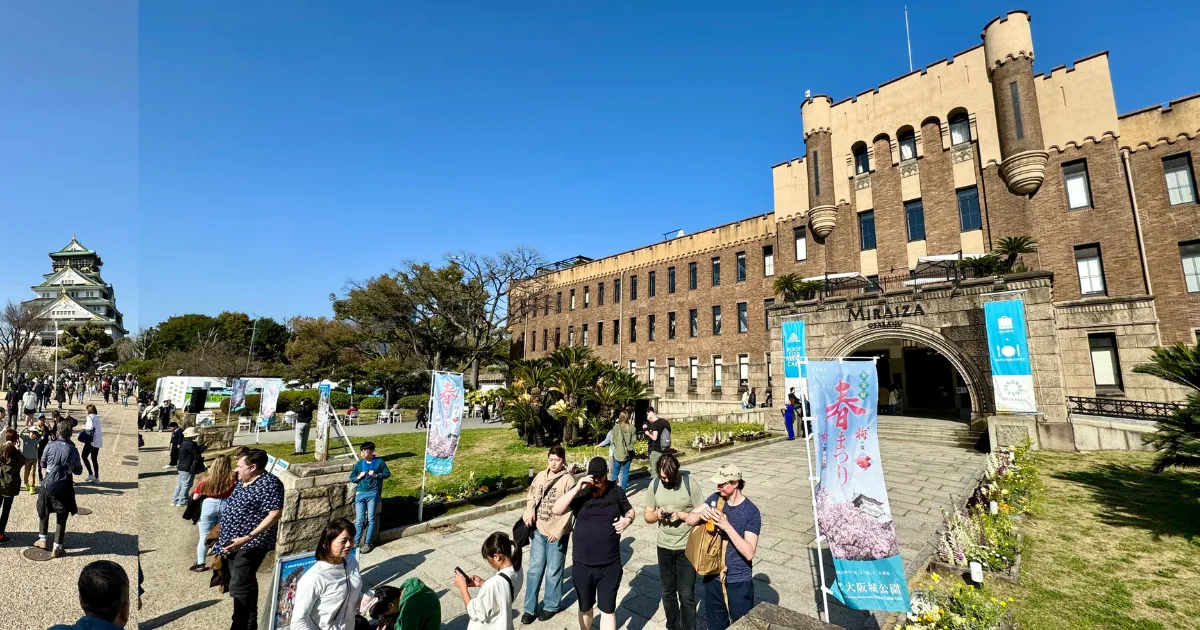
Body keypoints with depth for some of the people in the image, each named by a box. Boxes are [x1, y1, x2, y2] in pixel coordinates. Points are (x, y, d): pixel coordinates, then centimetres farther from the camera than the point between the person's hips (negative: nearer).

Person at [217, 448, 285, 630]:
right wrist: (225, 536, 22)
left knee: (239, 587, -11)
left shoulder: (269, 483, -22)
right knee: (245, 584, 18)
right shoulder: (242, 481, 8)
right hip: (234, 542, 10)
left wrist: (248, 538, -28)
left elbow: (275, 513, -26)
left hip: (250, 544, -9)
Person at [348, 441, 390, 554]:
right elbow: (351, 478, 13)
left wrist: (376, 475, -12)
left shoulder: (379, 462, -3)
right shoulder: (358, 464, 5)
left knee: (371, 518, 3)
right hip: (360, 493, 2)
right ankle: (356, 542, 17)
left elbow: (387, 473, 3)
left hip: (373, 493, -2)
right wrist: (358, 477, -8)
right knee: (359, 519, 4)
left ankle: (367, 543, 12)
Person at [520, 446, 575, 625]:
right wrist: (529, 512, -8)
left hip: (557, 533, -4)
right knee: (534, 568, 13)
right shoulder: (540, 476, 1)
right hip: (538, 530, 5)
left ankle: (551, 606, 31)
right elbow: (530, 496, 11)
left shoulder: (568, 479, -15)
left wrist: (557, 531, -19)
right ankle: (530, 608, 28)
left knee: (553, 571, 10)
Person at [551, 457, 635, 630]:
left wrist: (627, 520, -12)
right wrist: (577, 488, -29)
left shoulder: (617, 491, -6)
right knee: (585, 608, 22)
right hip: (582, 564, 1)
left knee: (608, 610, 11)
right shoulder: (580, 492, -9)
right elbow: (557, 510, -21)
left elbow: (630, 510, 11)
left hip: (610, 565, 0)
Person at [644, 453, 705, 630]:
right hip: (664, 547, 4)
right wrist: (656, 514, -20)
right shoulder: (654, 484, -7)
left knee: (686, 594, 1)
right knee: (668, 592, 18)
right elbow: (647, 516, 2)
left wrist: (681, 515, -25)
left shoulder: (690, 484, -17)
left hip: (687, 547, -3)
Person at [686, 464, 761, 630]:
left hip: (739, 582, -4)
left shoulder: (751, 512, -18)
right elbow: (689, 520, -7)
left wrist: (727, 526, -32)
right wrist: (700, 514, -29)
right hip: (713, 577, 4)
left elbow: (749, 552, -23)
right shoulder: (716, 498, -5)